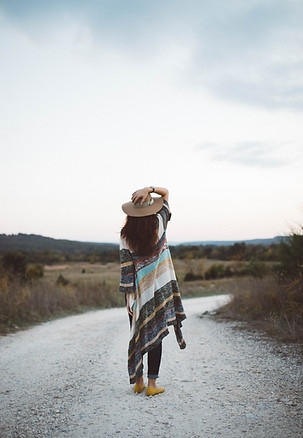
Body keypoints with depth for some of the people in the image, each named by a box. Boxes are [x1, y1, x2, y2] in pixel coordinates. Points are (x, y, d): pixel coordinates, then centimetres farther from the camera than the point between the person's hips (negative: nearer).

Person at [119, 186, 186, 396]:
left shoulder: (126, 235, -7)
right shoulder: (159, 224, -6)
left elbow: (126, 267, -8)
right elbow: (165, 192, 5)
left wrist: (128, 295, -3)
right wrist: (149, 189, -13)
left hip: (138, 291, 1)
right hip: (159, 289, 0)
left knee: (138, 334, 12)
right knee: (155, 335, 5)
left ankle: (138, 381, 21)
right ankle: (152, 384, 9)